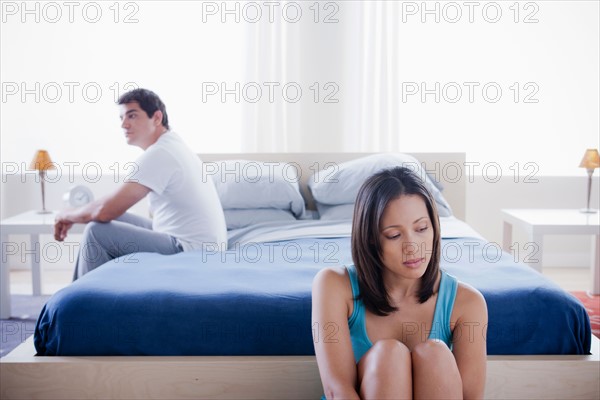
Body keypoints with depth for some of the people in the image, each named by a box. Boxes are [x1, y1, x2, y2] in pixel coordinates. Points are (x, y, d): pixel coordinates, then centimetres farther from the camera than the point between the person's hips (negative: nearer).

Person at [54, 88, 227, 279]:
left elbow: (106, 211, -22)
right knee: (116, 219, 16)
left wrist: (67, 215, -2)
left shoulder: (159, 153, -18)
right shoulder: (172, 145, 13)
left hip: (191, 250, -10)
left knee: (97, 232, -12)